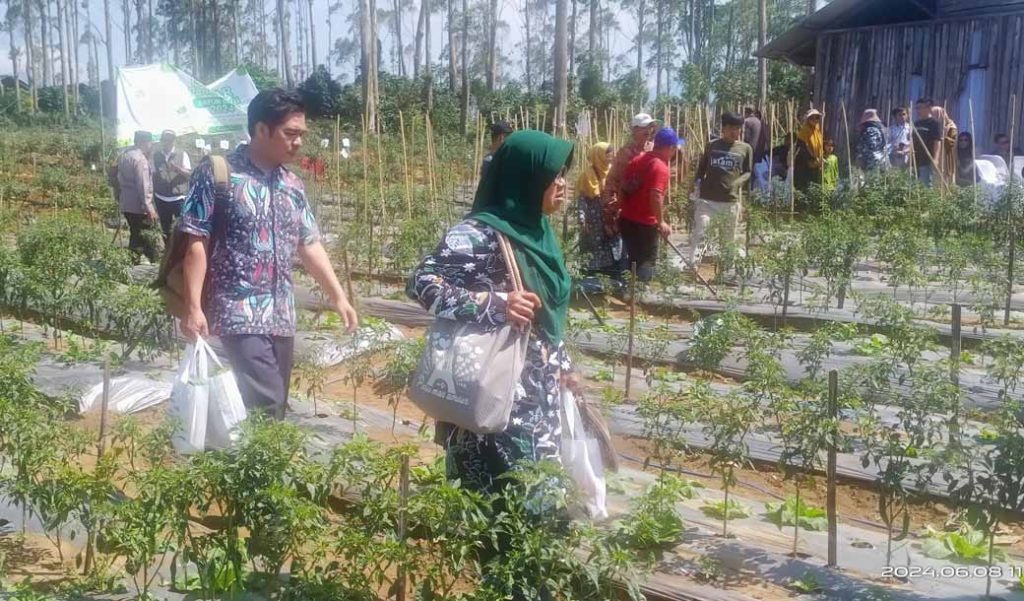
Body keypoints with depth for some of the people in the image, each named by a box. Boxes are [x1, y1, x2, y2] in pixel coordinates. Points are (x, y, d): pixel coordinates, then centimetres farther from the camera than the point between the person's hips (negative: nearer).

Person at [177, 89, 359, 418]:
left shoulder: (293, 185, 13)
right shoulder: (217, 174, -7)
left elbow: (309, 244, 18)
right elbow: (196, 242, -9)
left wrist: (337, 295, 10)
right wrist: (194, 307, -14)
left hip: (282, 317, 7)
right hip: (239, 315, -7)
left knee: (276, 408, 9)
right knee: (266, 407, -15)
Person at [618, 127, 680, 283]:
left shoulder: (638, 159, 8)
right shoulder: (661, 167, -17)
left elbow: (623, 187, 11)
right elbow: (655, 196, -28)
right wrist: (661, 222, -21)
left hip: (627, 220, 8)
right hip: (645, 224, -8)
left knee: (633, 261, 19)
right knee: (646, 262, 2)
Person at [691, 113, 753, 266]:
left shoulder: (746, 148, 7)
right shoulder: (712, 146, 10)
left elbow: (749, 173, 8)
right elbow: (701, 168, 16)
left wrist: (738, 182, -12)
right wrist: (698, 187, 5)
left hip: (731, 200, 0)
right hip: (707, 199, 0)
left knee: (729, 238, 9)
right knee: (699, 232, -10)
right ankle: (693, 266, -14)